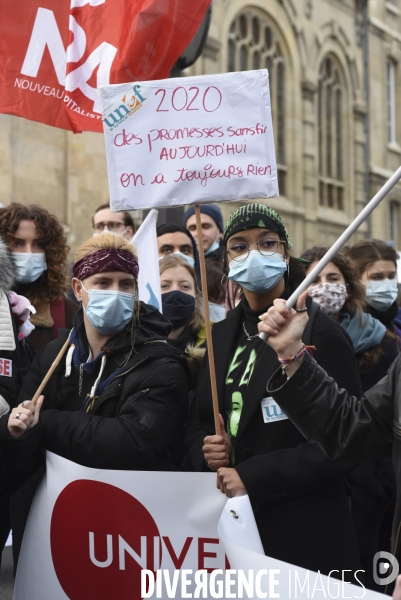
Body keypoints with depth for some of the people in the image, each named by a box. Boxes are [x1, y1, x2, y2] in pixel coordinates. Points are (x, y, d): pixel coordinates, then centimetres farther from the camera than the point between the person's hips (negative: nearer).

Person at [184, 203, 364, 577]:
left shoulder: (320, 334, -10)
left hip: (304, 533, -5)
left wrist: (253, 478, -20)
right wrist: (205, 449, -7)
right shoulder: (223, 335, 10)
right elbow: (196, 423, 16)